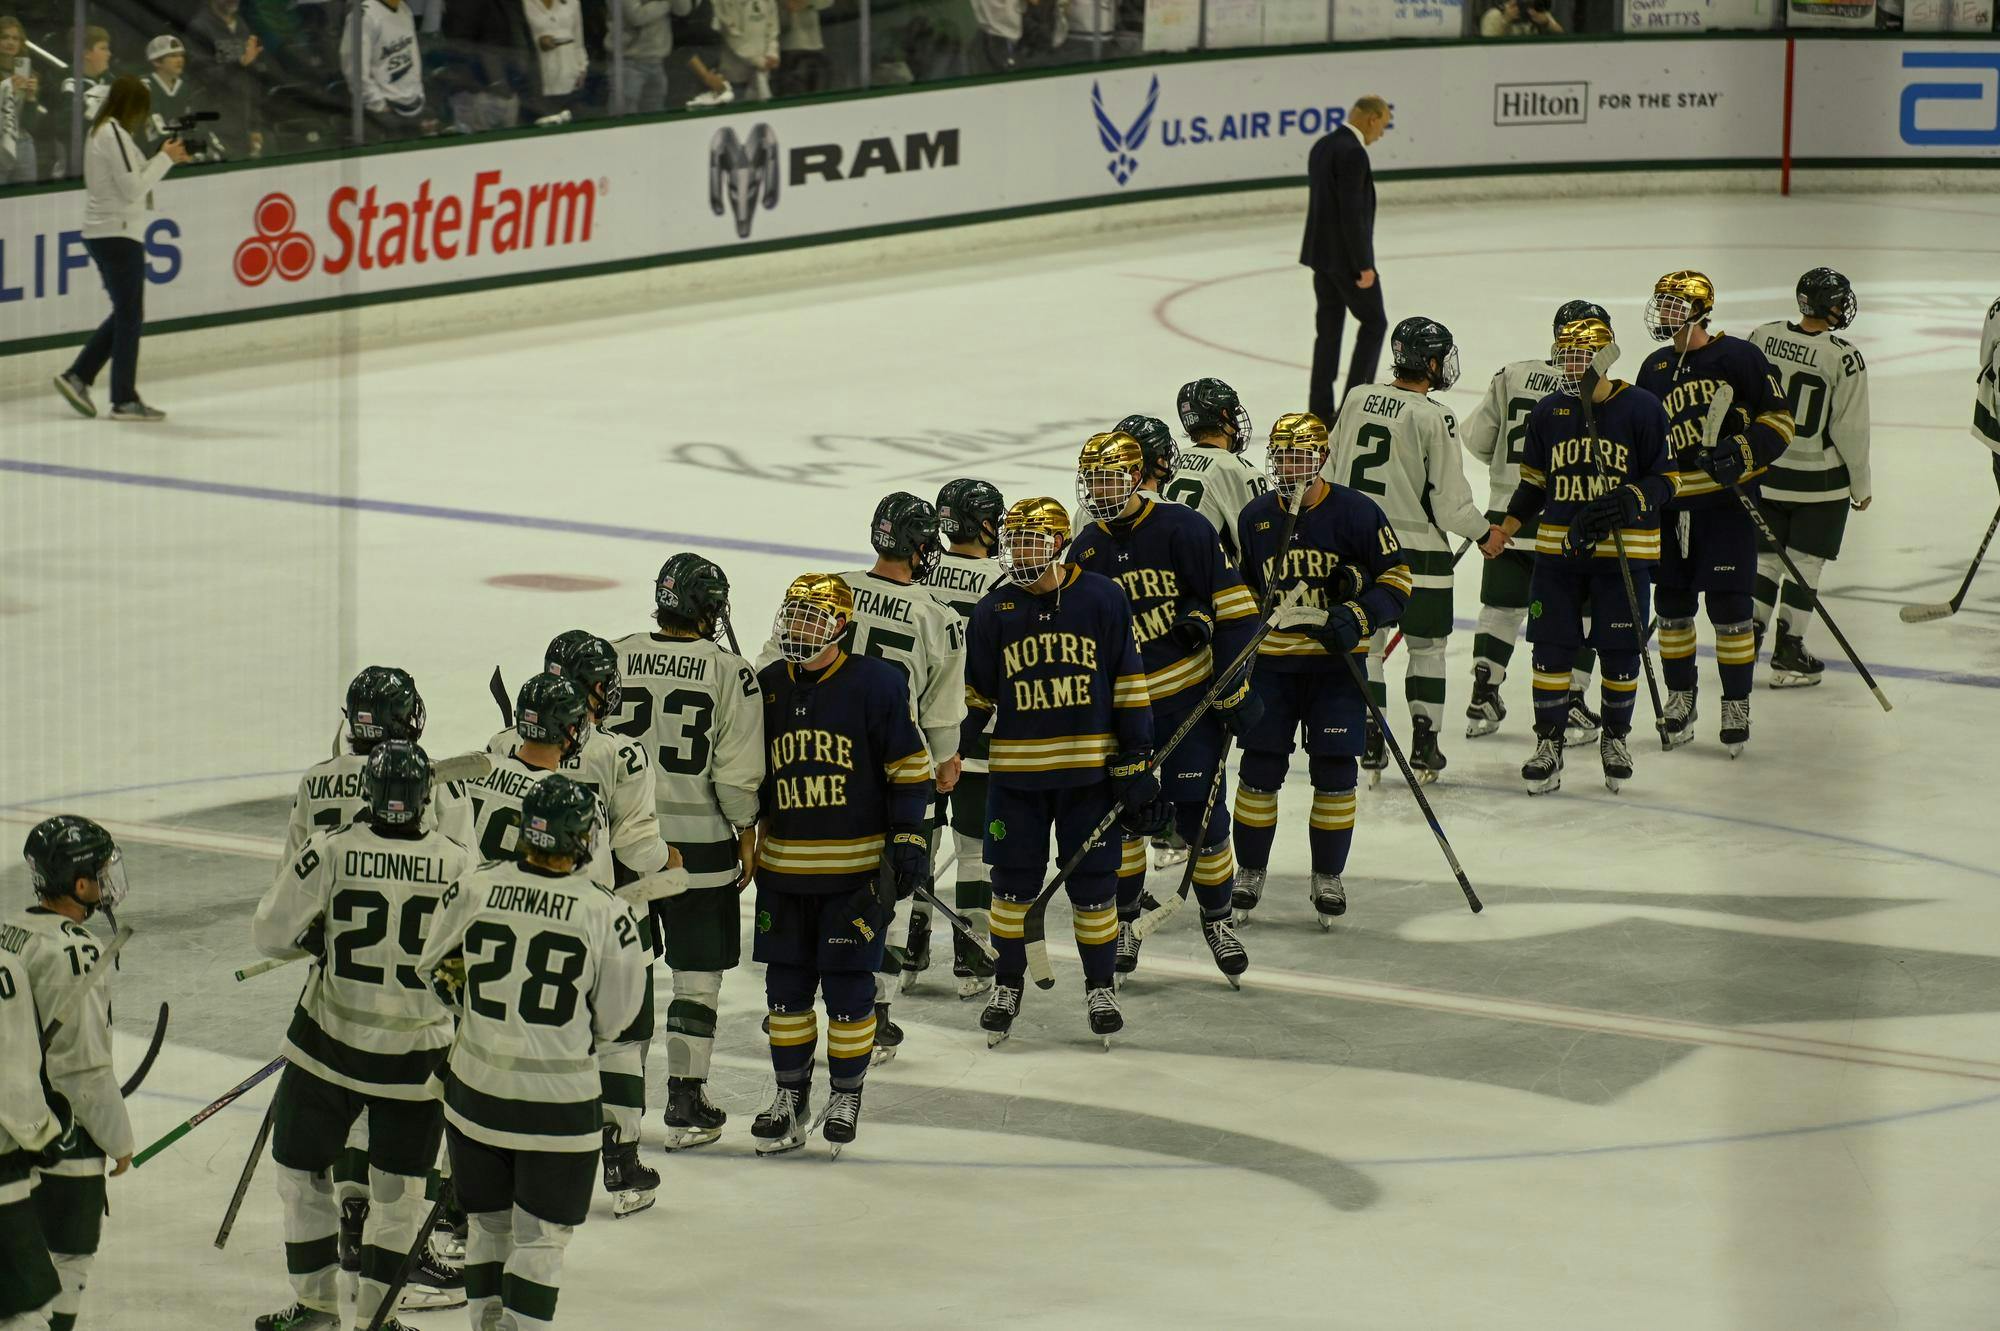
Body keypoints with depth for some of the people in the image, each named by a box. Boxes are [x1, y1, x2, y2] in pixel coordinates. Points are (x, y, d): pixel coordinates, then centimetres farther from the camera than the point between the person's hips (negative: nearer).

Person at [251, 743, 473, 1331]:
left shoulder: (332, 850, -13)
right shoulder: (458, 863, -10)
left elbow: (272, 933, -9)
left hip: (331, 1044, -1)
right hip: (418, 1055, 1)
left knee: (301, 1167, 17)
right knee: (399, 1187, 15)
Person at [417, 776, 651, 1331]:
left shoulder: (474, 889, -9)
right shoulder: (608, 916, -14)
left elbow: (432, 969, 6)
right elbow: (620, 1021, -5)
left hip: (476, 1090, 3)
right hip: (559, 1099, -3)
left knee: (489, 1221, 20)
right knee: (540, 1237, 7)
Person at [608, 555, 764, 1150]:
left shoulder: (614, 658, -2)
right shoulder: (728, 672, -11)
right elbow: (737, 773, -11)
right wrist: (746, 834, 3)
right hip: (700, 848, -3)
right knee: (697, 977, 6)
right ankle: (685, 1105, 9)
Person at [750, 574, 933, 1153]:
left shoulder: (876, 685, -7)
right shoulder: (767, 688, 6)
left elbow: (909, 768, -5)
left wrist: (909, 840, -10)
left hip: (856, 869, -4)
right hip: (783, 867, 4)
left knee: (848, 986, 0)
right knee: (787, 985, 9)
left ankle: (846, 1094, 15)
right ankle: (790, 1095, 21)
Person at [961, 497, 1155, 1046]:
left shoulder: (1102, 600, -5)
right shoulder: (993, 612, 0)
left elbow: (1129, 690, -2)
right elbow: (976, 698, 8)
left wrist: (1137, 767, -5)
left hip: (1088, 772, -2)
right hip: (1015, 774, 2)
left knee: (1093, 882, 4)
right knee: (1014, 882, 7)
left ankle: (1100, 986, 20)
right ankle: (1008, 986, 24)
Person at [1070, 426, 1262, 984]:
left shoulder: (1184, 530, -12)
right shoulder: (1086, 550, 3)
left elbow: (1234, 609, -10)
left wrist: (1235, 688, -12)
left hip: (1191, 698, -4)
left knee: (1200, 815, -2)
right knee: (1122, 813, 5)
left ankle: (1217, 919, 17)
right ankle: (1123, 922, 21)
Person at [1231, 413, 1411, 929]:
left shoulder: (1355, 512, -8)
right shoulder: (1255, 517, 5)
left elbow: (1397, 578, -7)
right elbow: (1243, 589, 18)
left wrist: (1358, 619, -20)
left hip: (1336, 660, -3)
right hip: (1272, 660, 3)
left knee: (1334, 770, -1)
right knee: (1260, 767, 2)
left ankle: (1328, 878, 12)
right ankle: (1249, 873, 15)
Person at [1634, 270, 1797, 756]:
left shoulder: (1737, 357, -6)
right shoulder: (1655, 369, 12)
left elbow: (1778, 420, -6)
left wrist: (1741, 453, -20)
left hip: (1727, 501, -6)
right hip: (1671, 503, 6)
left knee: (1730, 606, -4)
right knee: (1673, 606, 9)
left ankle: (1737, 704, 7)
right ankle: (1680, 698, 24)